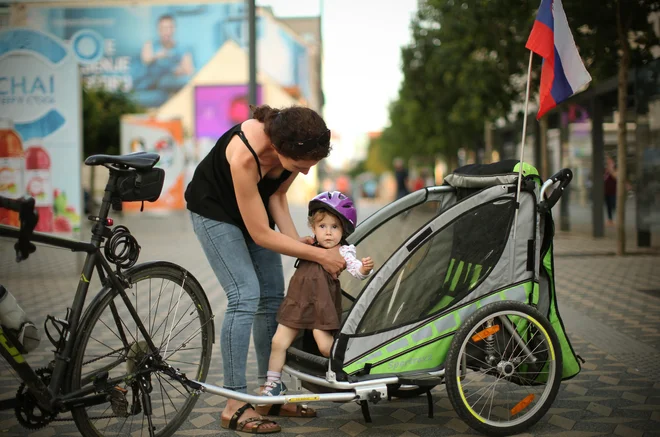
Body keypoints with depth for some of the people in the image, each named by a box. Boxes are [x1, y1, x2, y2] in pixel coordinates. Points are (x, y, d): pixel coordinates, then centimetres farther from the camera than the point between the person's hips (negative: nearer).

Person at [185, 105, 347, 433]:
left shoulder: (297, 144, -23)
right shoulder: (245, 155, -40)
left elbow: (277, 196, -6)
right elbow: (261, 234, -31)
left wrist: (297, 242, -18)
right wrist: (320, 255, -27)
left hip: (255, 202, 7)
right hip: (215, 209, -6)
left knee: (273, 298, 3)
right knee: (245, 296, -18)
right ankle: (234, 406, -12)